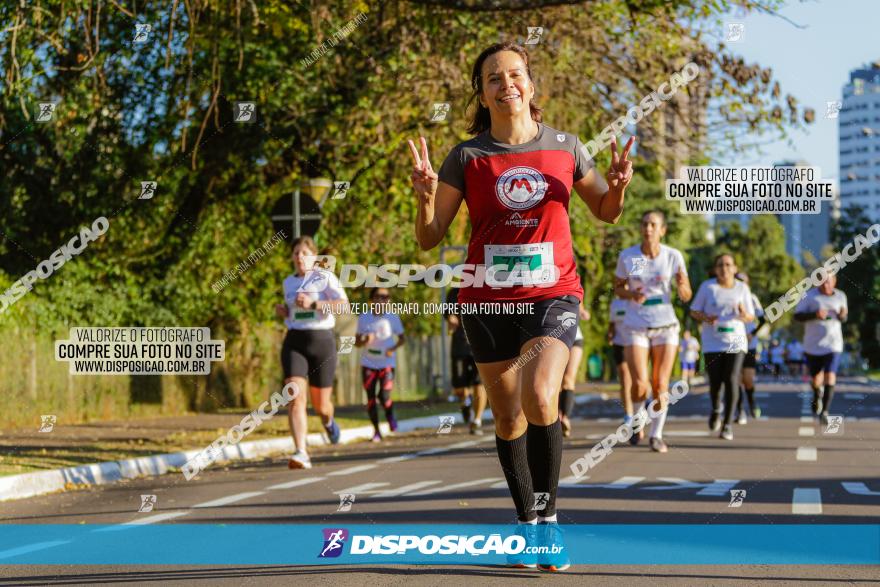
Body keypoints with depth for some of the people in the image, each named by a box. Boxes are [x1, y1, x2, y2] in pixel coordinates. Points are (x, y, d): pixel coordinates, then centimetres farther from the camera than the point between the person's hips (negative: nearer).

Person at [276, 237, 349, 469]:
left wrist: (313, 304, -21)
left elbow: (344, 305, -15)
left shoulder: (326, 278, -2)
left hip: (322, 341, -3)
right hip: (294, 343, 3)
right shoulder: (289, 282, 14)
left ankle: (328, 421, 48)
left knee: (320, 404, 9)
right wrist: (283, 311, 8)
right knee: (294, 397, -19)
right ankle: (301, 454, -26)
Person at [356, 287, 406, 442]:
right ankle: (376, 430, 12)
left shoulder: (393, 317, -3)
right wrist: (365, 341, -20)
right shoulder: (364, 318, -1)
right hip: (368, 363, 2)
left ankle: (390, 416, 20)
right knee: (370, 398, 0)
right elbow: (357, 342, 3)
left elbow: (402, 338, 5)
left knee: (384, 396, -13)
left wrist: (394, 348, -16)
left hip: (387, 361, -1)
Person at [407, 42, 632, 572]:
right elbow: (430, 238, 1)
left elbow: (605, 212, 17)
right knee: (508, 416, 8)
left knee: (540, 396, -25)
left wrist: (618, 187, -5)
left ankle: (549, 515, -9)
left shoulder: (564, 147, 4)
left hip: (553, 294, -1)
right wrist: (426, 196, -19)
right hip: (488, 299, 1)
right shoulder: (467, 157, 1)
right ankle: (527, 523, 25)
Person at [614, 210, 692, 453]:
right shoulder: (627, 256, -5)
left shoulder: (673, 256, -4)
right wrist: (631, 295, -13)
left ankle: (657, 435, 10)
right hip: (636, 326, 0)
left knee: (660, 384, -4)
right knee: (640, 383, -9)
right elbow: (618, 288, 8)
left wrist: (681, 286, -23)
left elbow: (686, 296, 0)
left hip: (665, 326, 0)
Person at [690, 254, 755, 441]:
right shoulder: (707, 286, 2)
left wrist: (743, 315, -14)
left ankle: (727, 424, -3)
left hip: (735, 342, 0)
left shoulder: (742, 288, 6)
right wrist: (706, 318, -15)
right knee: (715, 382, -4)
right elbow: (694, 311, 6)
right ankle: (716, 409, 30)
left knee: (732, 380, -12)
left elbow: (751, 317, 10)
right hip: (712, 343, 0)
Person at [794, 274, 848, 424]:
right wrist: (815, 315, -23)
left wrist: (843, 315, -7)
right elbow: (797, 316, -7)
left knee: (830, 376, -15)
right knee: (816, 378, 12)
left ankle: (825, 411, -12)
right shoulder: (809, 296, -5)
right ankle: (817, 394, 48)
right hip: (813, 344, 0)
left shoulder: (840, 296, 5)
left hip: (833, 344, 0)